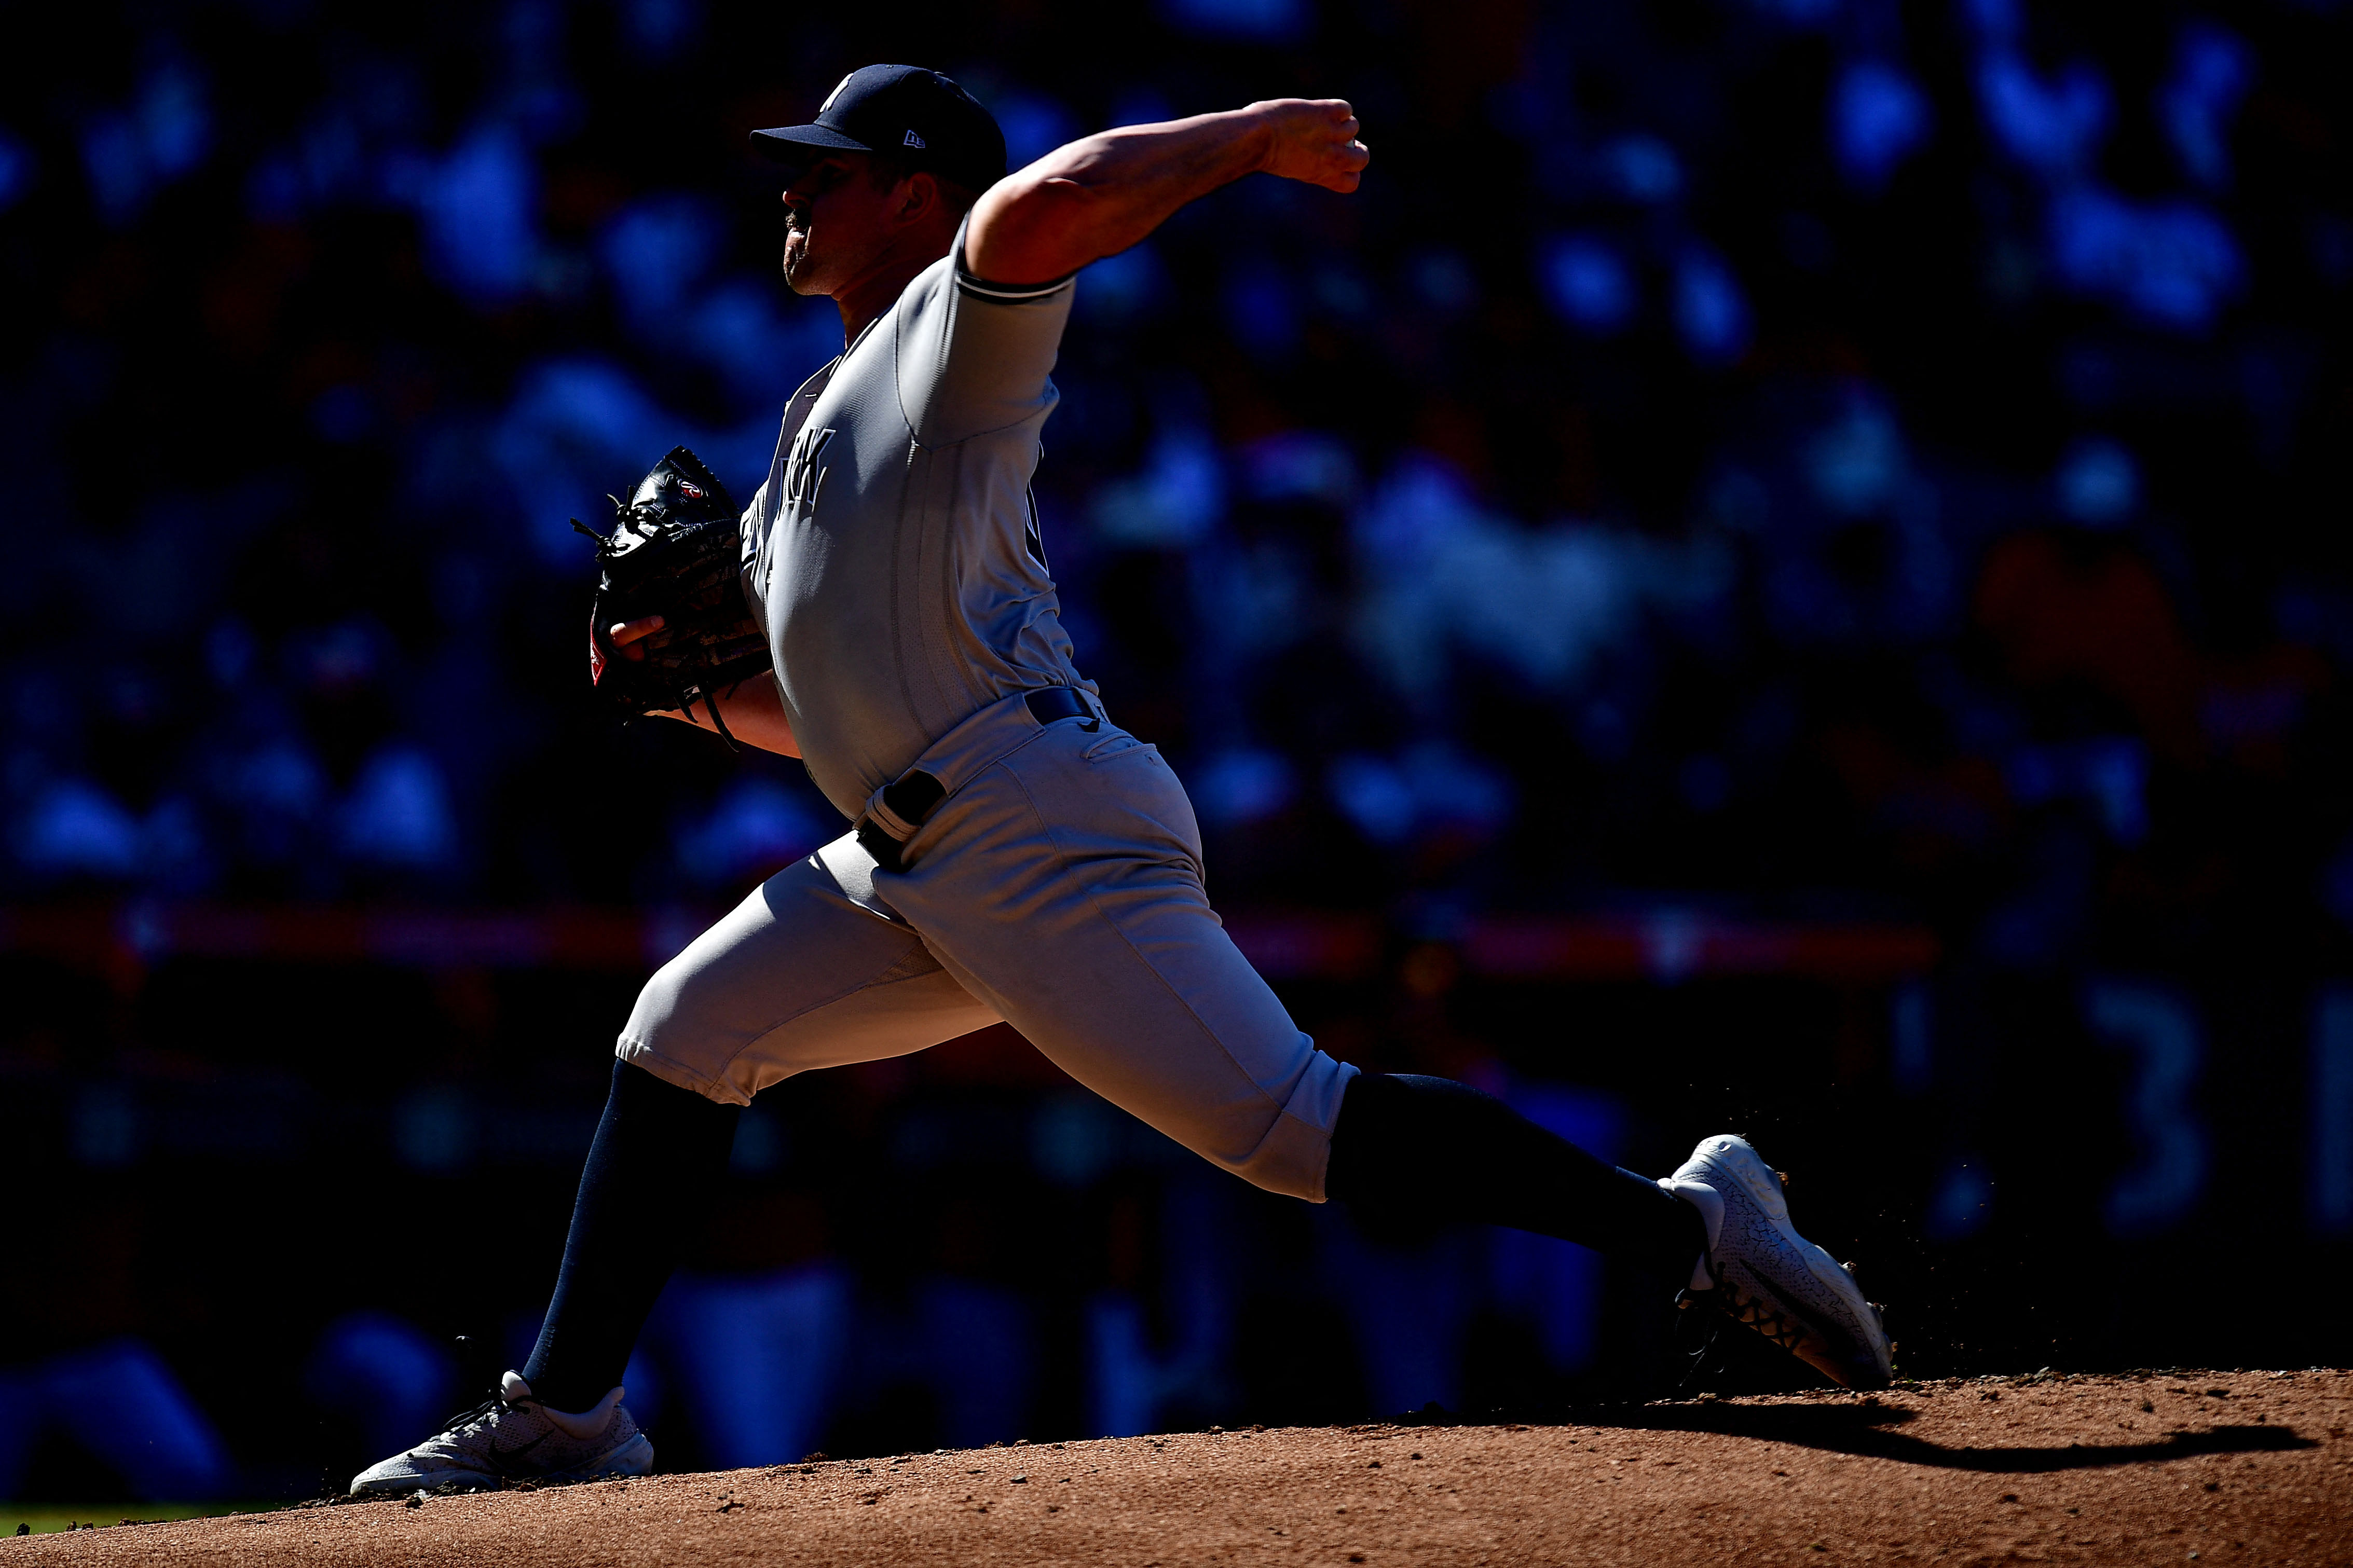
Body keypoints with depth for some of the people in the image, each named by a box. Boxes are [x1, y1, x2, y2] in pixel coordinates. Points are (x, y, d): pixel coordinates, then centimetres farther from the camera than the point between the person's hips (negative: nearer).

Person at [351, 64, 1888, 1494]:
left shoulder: (959, 331, -2)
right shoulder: (828, 417, 26)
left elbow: (1033, 210, -28)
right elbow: (827, 707, 31)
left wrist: (1259, 134, -18)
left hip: (1041, 831, -10)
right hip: (923, 869, 10)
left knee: (1293, 1124, -19)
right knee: (687, 1028, 14)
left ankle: (1688, 1221, -19)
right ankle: (568, 1413, 19)